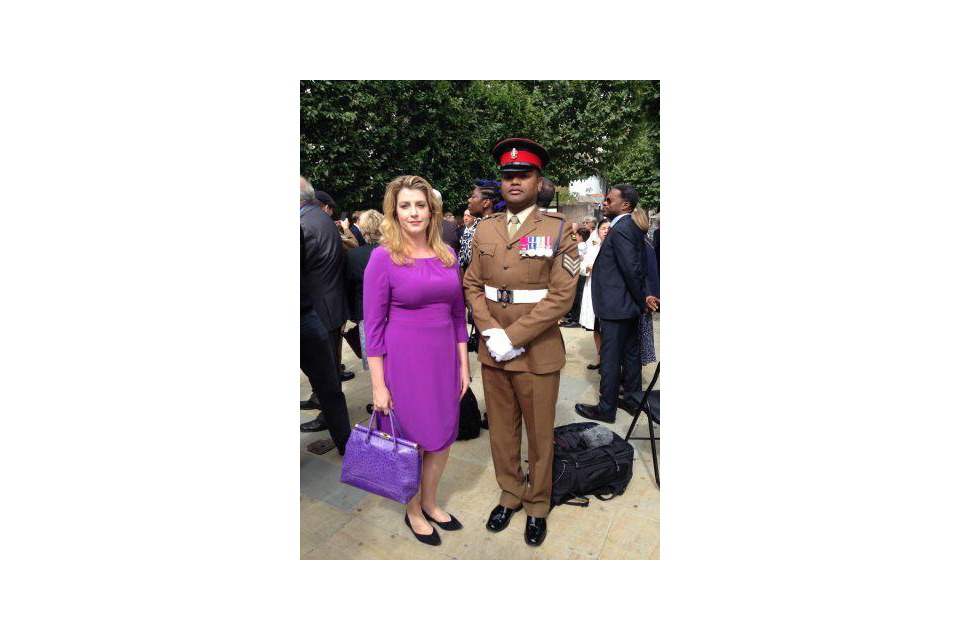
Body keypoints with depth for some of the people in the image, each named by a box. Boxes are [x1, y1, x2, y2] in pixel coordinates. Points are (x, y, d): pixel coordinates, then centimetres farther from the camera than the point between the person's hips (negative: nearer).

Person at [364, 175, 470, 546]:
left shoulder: (447, 255, 4)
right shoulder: (383, 258, -10)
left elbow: (458, 314, 9)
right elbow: (373, 325, -10)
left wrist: (463, 365, 8)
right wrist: (378, 385, -11)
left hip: (443, 358, 5)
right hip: (403, 360, -5)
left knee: (443, 438, 16)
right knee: (410, 442, 12)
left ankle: (430, 503, 42)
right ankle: (413, 512, 37)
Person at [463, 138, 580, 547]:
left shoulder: (558, 230, -6)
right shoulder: (485, 229, 7)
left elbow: (562, 296, -12)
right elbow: (472, 284, 7)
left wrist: (513, 338, -16)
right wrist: (491, 333, -9)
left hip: (537, 354, -3)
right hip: (492, 351, 4)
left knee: (540, 435, 12)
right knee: (501, 430, 17)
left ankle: (537, 506, 34)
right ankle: (509, 495, 38)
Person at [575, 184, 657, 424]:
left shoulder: (620, 229, -19)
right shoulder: (633, 227, 11)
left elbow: (632, 269, -22)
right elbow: (641, 267, 12)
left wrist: (642, 300, -10)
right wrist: (644, 297, 9)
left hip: (615, 305, -10)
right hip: (630, 306, 10)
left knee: (610, 358, 1)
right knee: (631, 353, 17)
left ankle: (606, 408, 13)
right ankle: (632, 398, 31)